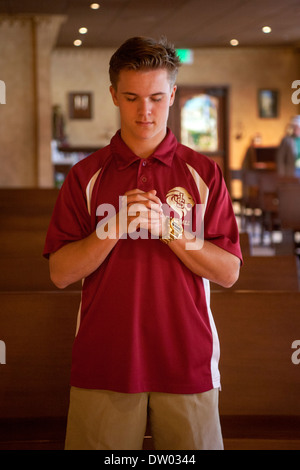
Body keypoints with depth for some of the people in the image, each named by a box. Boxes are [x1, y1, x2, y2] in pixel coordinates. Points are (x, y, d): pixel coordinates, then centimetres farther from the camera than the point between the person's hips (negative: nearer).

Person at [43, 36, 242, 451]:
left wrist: (169, 229, -15)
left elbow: (228, 272, -2)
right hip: (103, 361, 0)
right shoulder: (86, 175, 4)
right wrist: (115, 227, -16)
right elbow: (60, 273, -2)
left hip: (188, 359, 0)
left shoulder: (204, 173, 3)